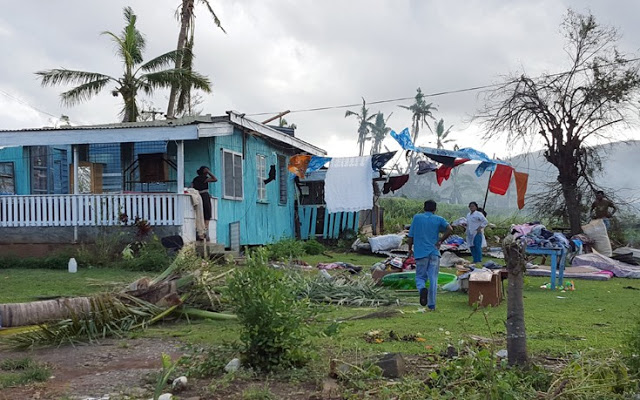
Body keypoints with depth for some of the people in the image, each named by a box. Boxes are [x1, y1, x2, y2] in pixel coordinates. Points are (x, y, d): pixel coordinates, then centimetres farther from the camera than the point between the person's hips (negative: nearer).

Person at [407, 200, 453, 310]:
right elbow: (450, 229, -12)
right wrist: (440, 241, -2)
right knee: (433, 279, 6)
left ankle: (422, 289, -24)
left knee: (420, 277, 10)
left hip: (420, 253, 0)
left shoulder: (416, 218, 4)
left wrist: (410, 249, 17)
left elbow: (411, 236, 4)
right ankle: (431, 305, 4)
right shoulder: (438, 219, 4)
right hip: (434, 253, 0)